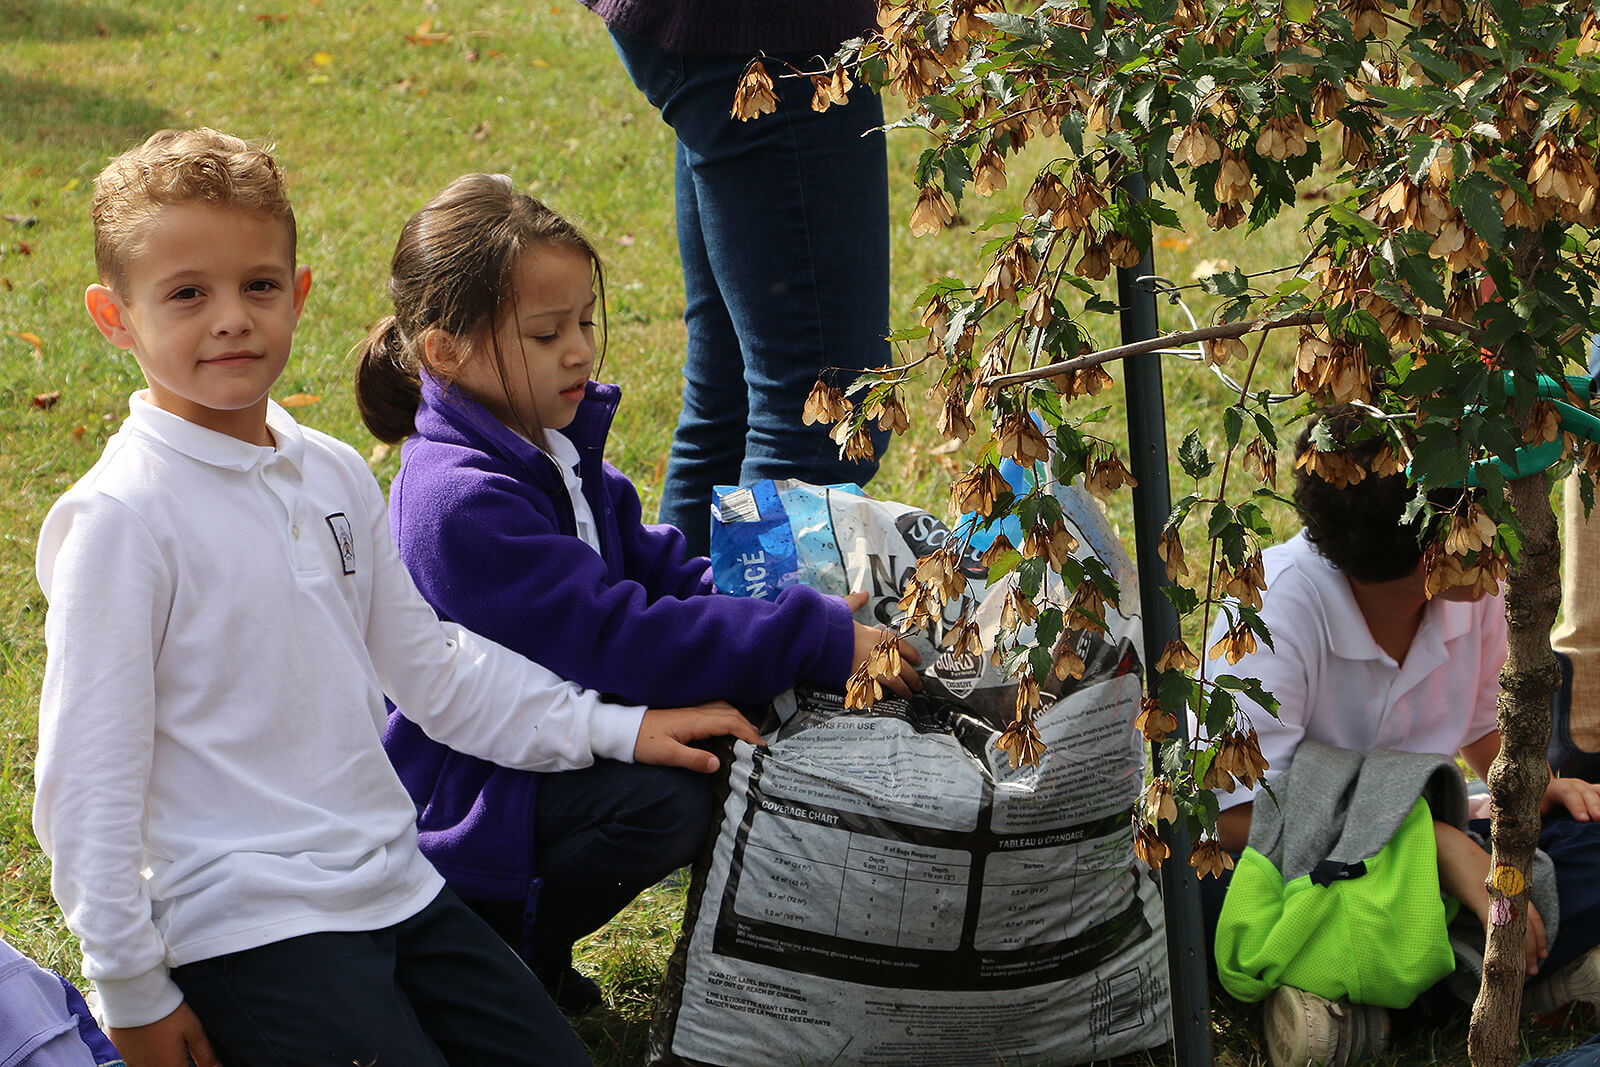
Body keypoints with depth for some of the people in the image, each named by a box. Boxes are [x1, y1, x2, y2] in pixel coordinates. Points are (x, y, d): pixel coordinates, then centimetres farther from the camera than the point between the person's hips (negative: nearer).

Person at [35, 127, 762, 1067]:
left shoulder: (335, 475, 7)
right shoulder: (121, 518, -14)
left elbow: (429, 663, 18)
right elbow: (89, 775, -12)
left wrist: (613, 728, 14)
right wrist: (133, 991, -11)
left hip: (395, 884, 7)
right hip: (244, 921, -7)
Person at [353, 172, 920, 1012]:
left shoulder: (560, 446, 6)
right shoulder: (463, 503, -27)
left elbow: (657, 566, 9)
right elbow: (619, 641, -31)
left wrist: (806, 613, -9)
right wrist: (819, 643, -32)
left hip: (548, 741, 10)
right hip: (459, 802, -10)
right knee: (668, 802, -30)